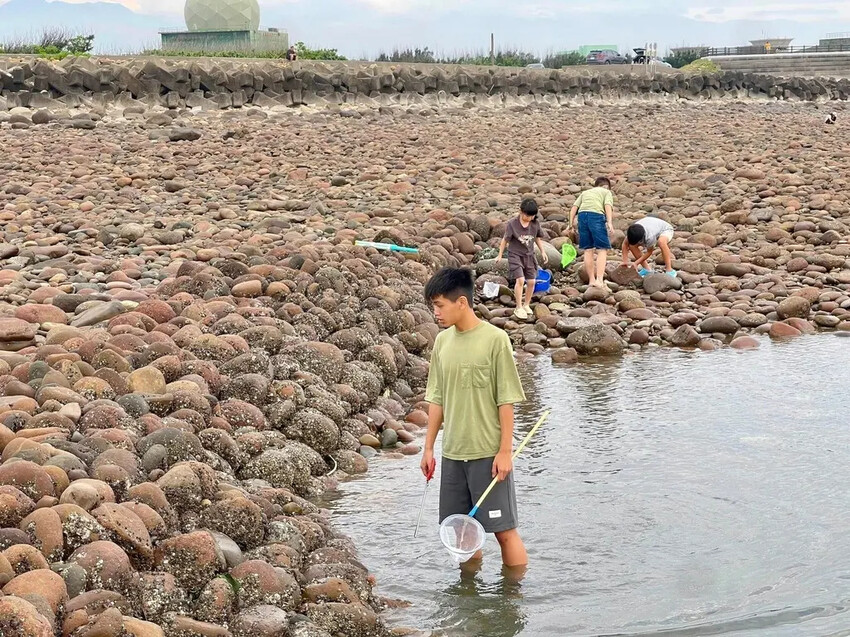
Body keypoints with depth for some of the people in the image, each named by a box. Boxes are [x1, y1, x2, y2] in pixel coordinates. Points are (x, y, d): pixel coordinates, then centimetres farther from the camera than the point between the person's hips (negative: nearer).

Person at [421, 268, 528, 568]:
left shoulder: (495, 339, -11)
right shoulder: (442, 341, 6)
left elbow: (506, 400, -10)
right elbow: (437, 399, 12)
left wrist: (505, 452, -12)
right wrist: (429, 447, 11)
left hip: (488, 454, -6)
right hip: (452, 454, 6)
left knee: (504, 529, -1)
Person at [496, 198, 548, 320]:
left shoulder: (535, 223, -3)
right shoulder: (512, 224, -15)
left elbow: (537, 238, 13)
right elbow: (505, 239, -6)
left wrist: (543, 252, 12)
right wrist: (500, 255, -1)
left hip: (529, 255, 5)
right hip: (515, 255, -4)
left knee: (531, 281, 2)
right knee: (520, 280, -17)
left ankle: (526, 305, 23)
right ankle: (519, 308, -9)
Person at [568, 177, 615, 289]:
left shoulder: (585, 192, 33)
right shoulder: (606, 192, 22)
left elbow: (574, 207, 19)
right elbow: (608, 205, 1)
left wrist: (571, 223, 15)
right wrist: (610, 222, -10)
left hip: (582, 214, 4)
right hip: (596, 215, -4)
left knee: (588, 250, 10)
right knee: (602, 249, -3)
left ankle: (592, 280, 14)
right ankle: (599, 279, -17)